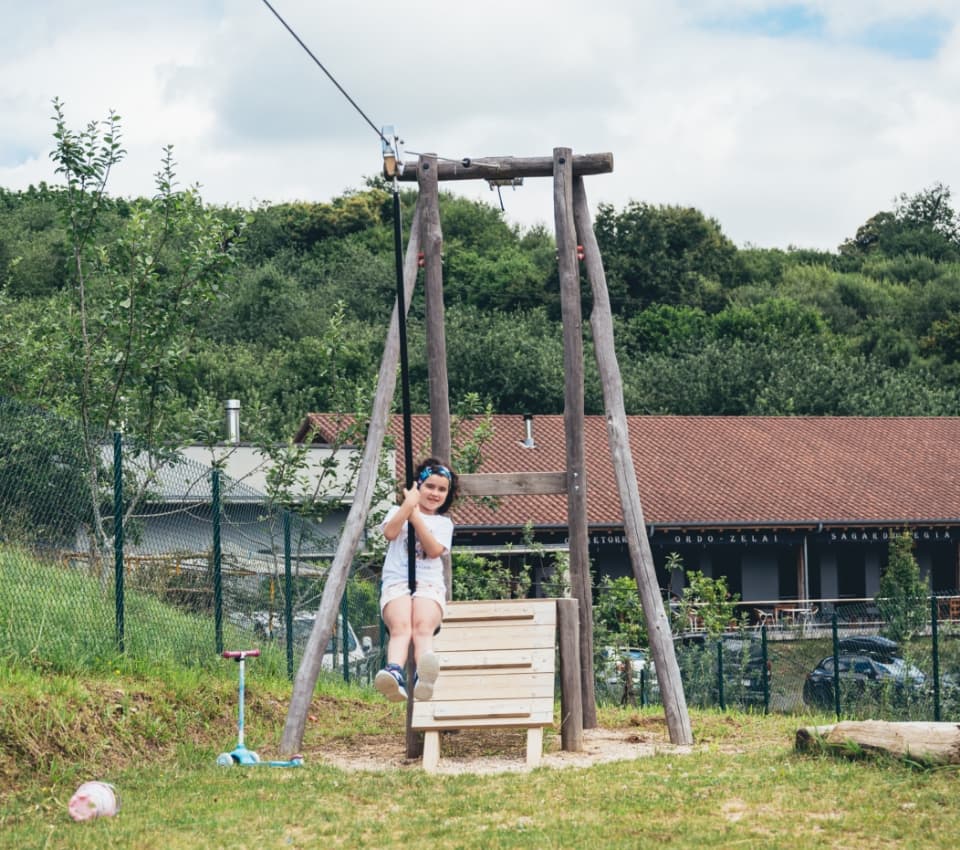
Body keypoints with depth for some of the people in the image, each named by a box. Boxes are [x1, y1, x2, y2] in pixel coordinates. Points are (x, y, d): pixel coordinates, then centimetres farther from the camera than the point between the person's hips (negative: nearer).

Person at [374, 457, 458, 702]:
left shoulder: (443, 523, 22)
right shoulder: (397, 512, 21)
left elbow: (434, 550, 0)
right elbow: (390, 532, -2)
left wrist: (416, 517, -3)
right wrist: (408, 505, -6)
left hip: (430, 584, 0)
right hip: (396, 582, 0)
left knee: (424, 626, -34)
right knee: (401, 627, -34)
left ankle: (424, 678, -65)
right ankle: (395, 674, -64)